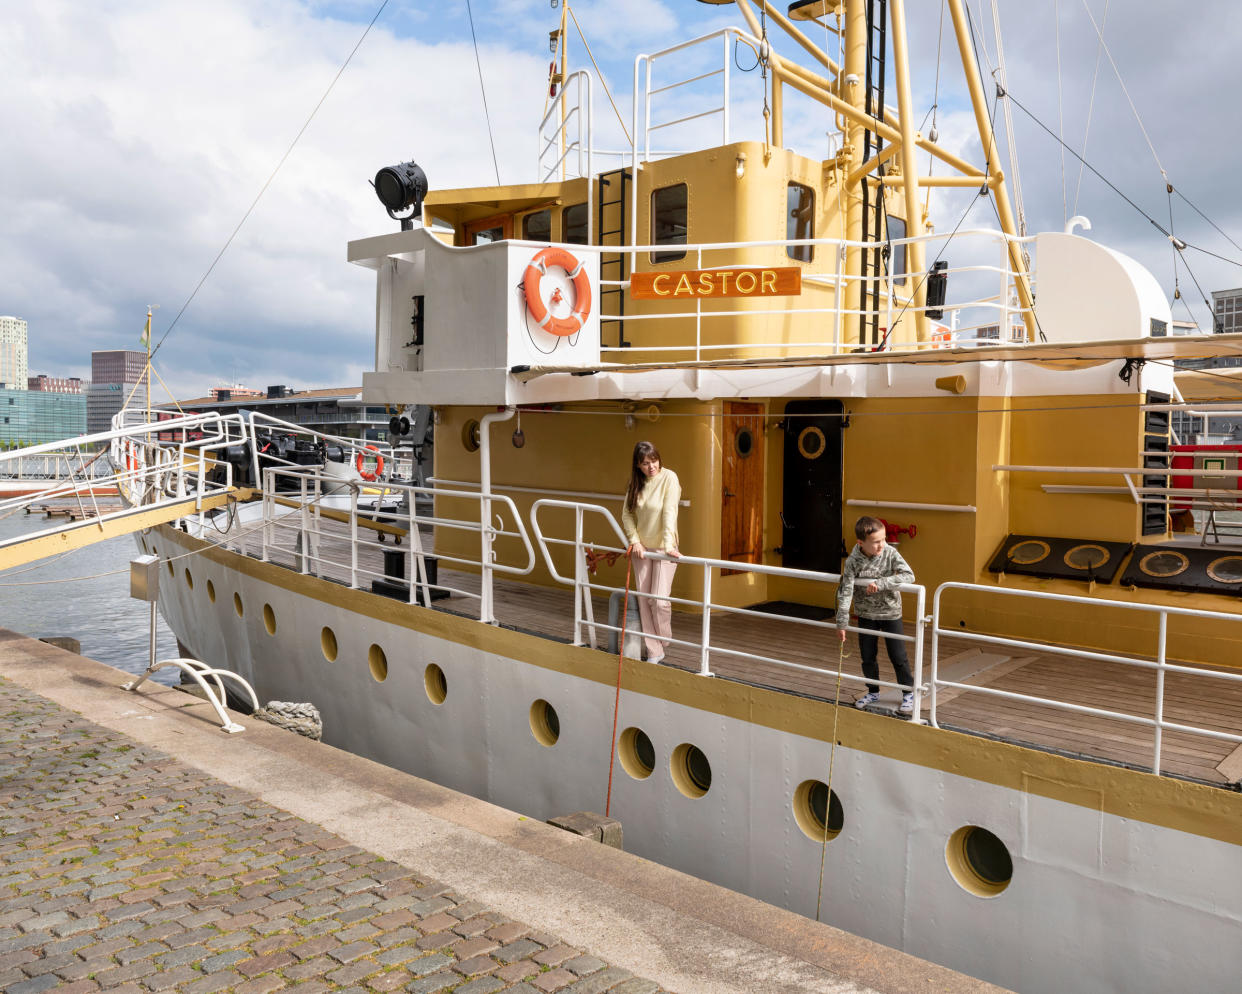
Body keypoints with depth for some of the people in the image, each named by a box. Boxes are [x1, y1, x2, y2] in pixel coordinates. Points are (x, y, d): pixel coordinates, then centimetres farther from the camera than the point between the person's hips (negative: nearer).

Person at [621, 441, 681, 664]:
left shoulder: (669, 478, -12)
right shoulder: (636, 482, 4)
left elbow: (669, 513, -21)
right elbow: (627, 514, 6)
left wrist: (668, 545, -29)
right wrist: (634, 540, -8)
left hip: (663, 548, -5)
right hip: (642, 548, 5)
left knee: (659, 600, -9)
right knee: (643, 600, 4)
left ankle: (664, 642, 19)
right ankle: (654, 653, 13)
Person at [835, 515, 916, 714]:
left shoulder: (890, 553, -17)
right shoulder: (853, 561, -18)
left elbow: (909, 576, -26)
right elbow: (845, 592, -18)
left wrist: (880, 583, -33)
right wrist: (842, 623, -19)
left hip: (890, 612, -1)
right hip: (866, 614, 1)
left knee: (898, 656, 5)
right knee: (868, 657, 12)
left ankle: (908, 693, 25)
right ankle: (873, 692, 33)